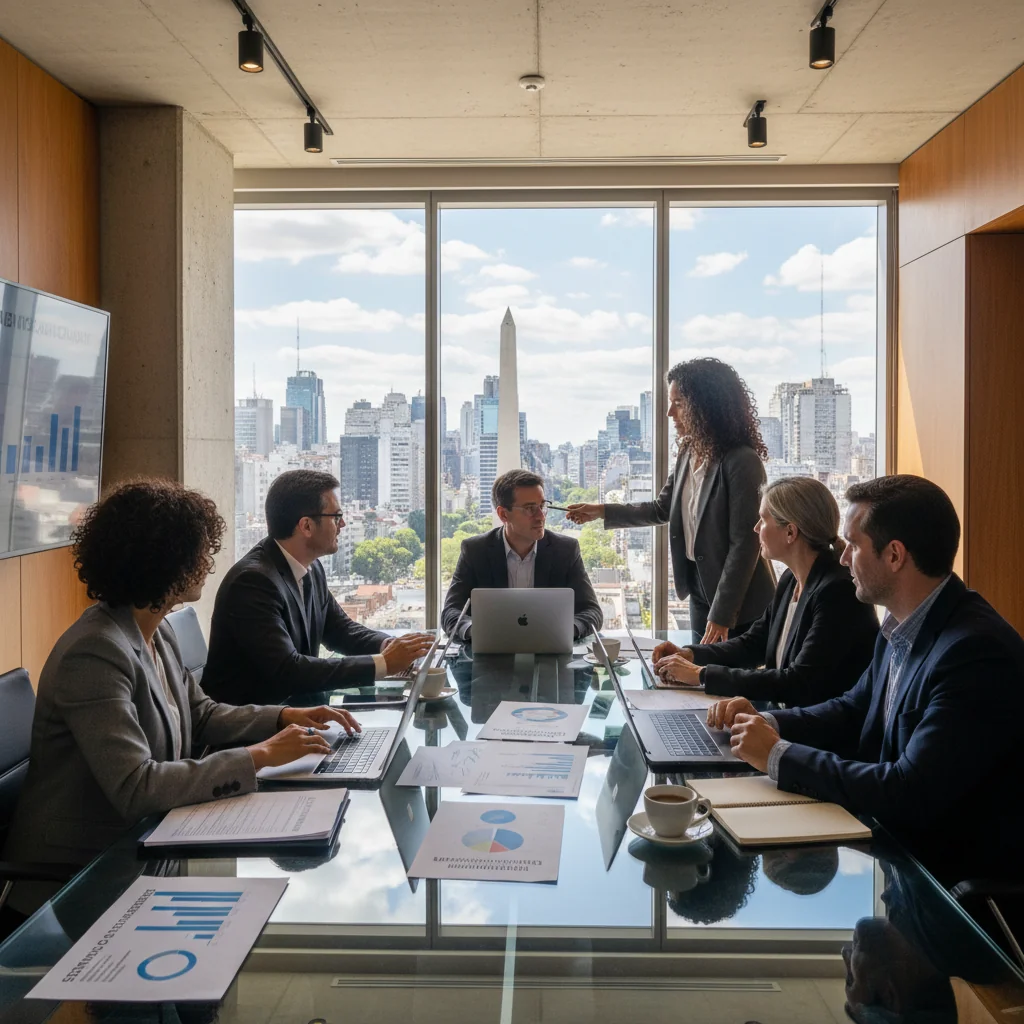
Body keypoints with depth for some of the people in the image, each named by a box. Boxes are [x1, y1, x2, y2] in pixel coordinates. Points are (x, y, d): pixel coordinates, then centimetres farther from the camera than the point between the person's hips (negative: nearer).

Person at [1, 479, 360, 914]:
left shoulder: (156, 632, 3)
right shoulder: (95, 653, -25)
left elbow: (200, 714, 14)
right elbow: (135, 788, -30)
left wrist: (287, 716, 0)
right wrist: (260, 755, -26)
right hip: (78, 867, -8)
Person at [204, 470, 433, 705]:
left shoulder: (310, 568, 1)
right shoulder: (254, 580, -22)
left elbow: (339, 630, 13)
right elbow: (287, 670, -28)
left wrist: (389, 644, -7)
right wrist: (383, 663, -24)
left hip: (288, 706, 7)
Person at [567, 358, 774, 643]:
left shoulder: (741, 462, -20)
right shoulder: (688, 454, 4)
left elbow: (744, 543, -20)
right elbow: (661, 509, 17)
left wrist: (722, 615, -20)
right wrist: (601, 511, 12)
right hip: (700, 591, 8)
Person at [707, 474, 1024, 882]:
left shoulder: (978, 651, -26)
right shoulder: (903, 627, 1)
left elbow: (911, 795, -29)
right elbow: (853, 712, 13)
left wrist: (779, 755, -21)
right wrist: (765, 723, -5)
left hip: (953, 875, -7)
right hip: (891, 841, 7)